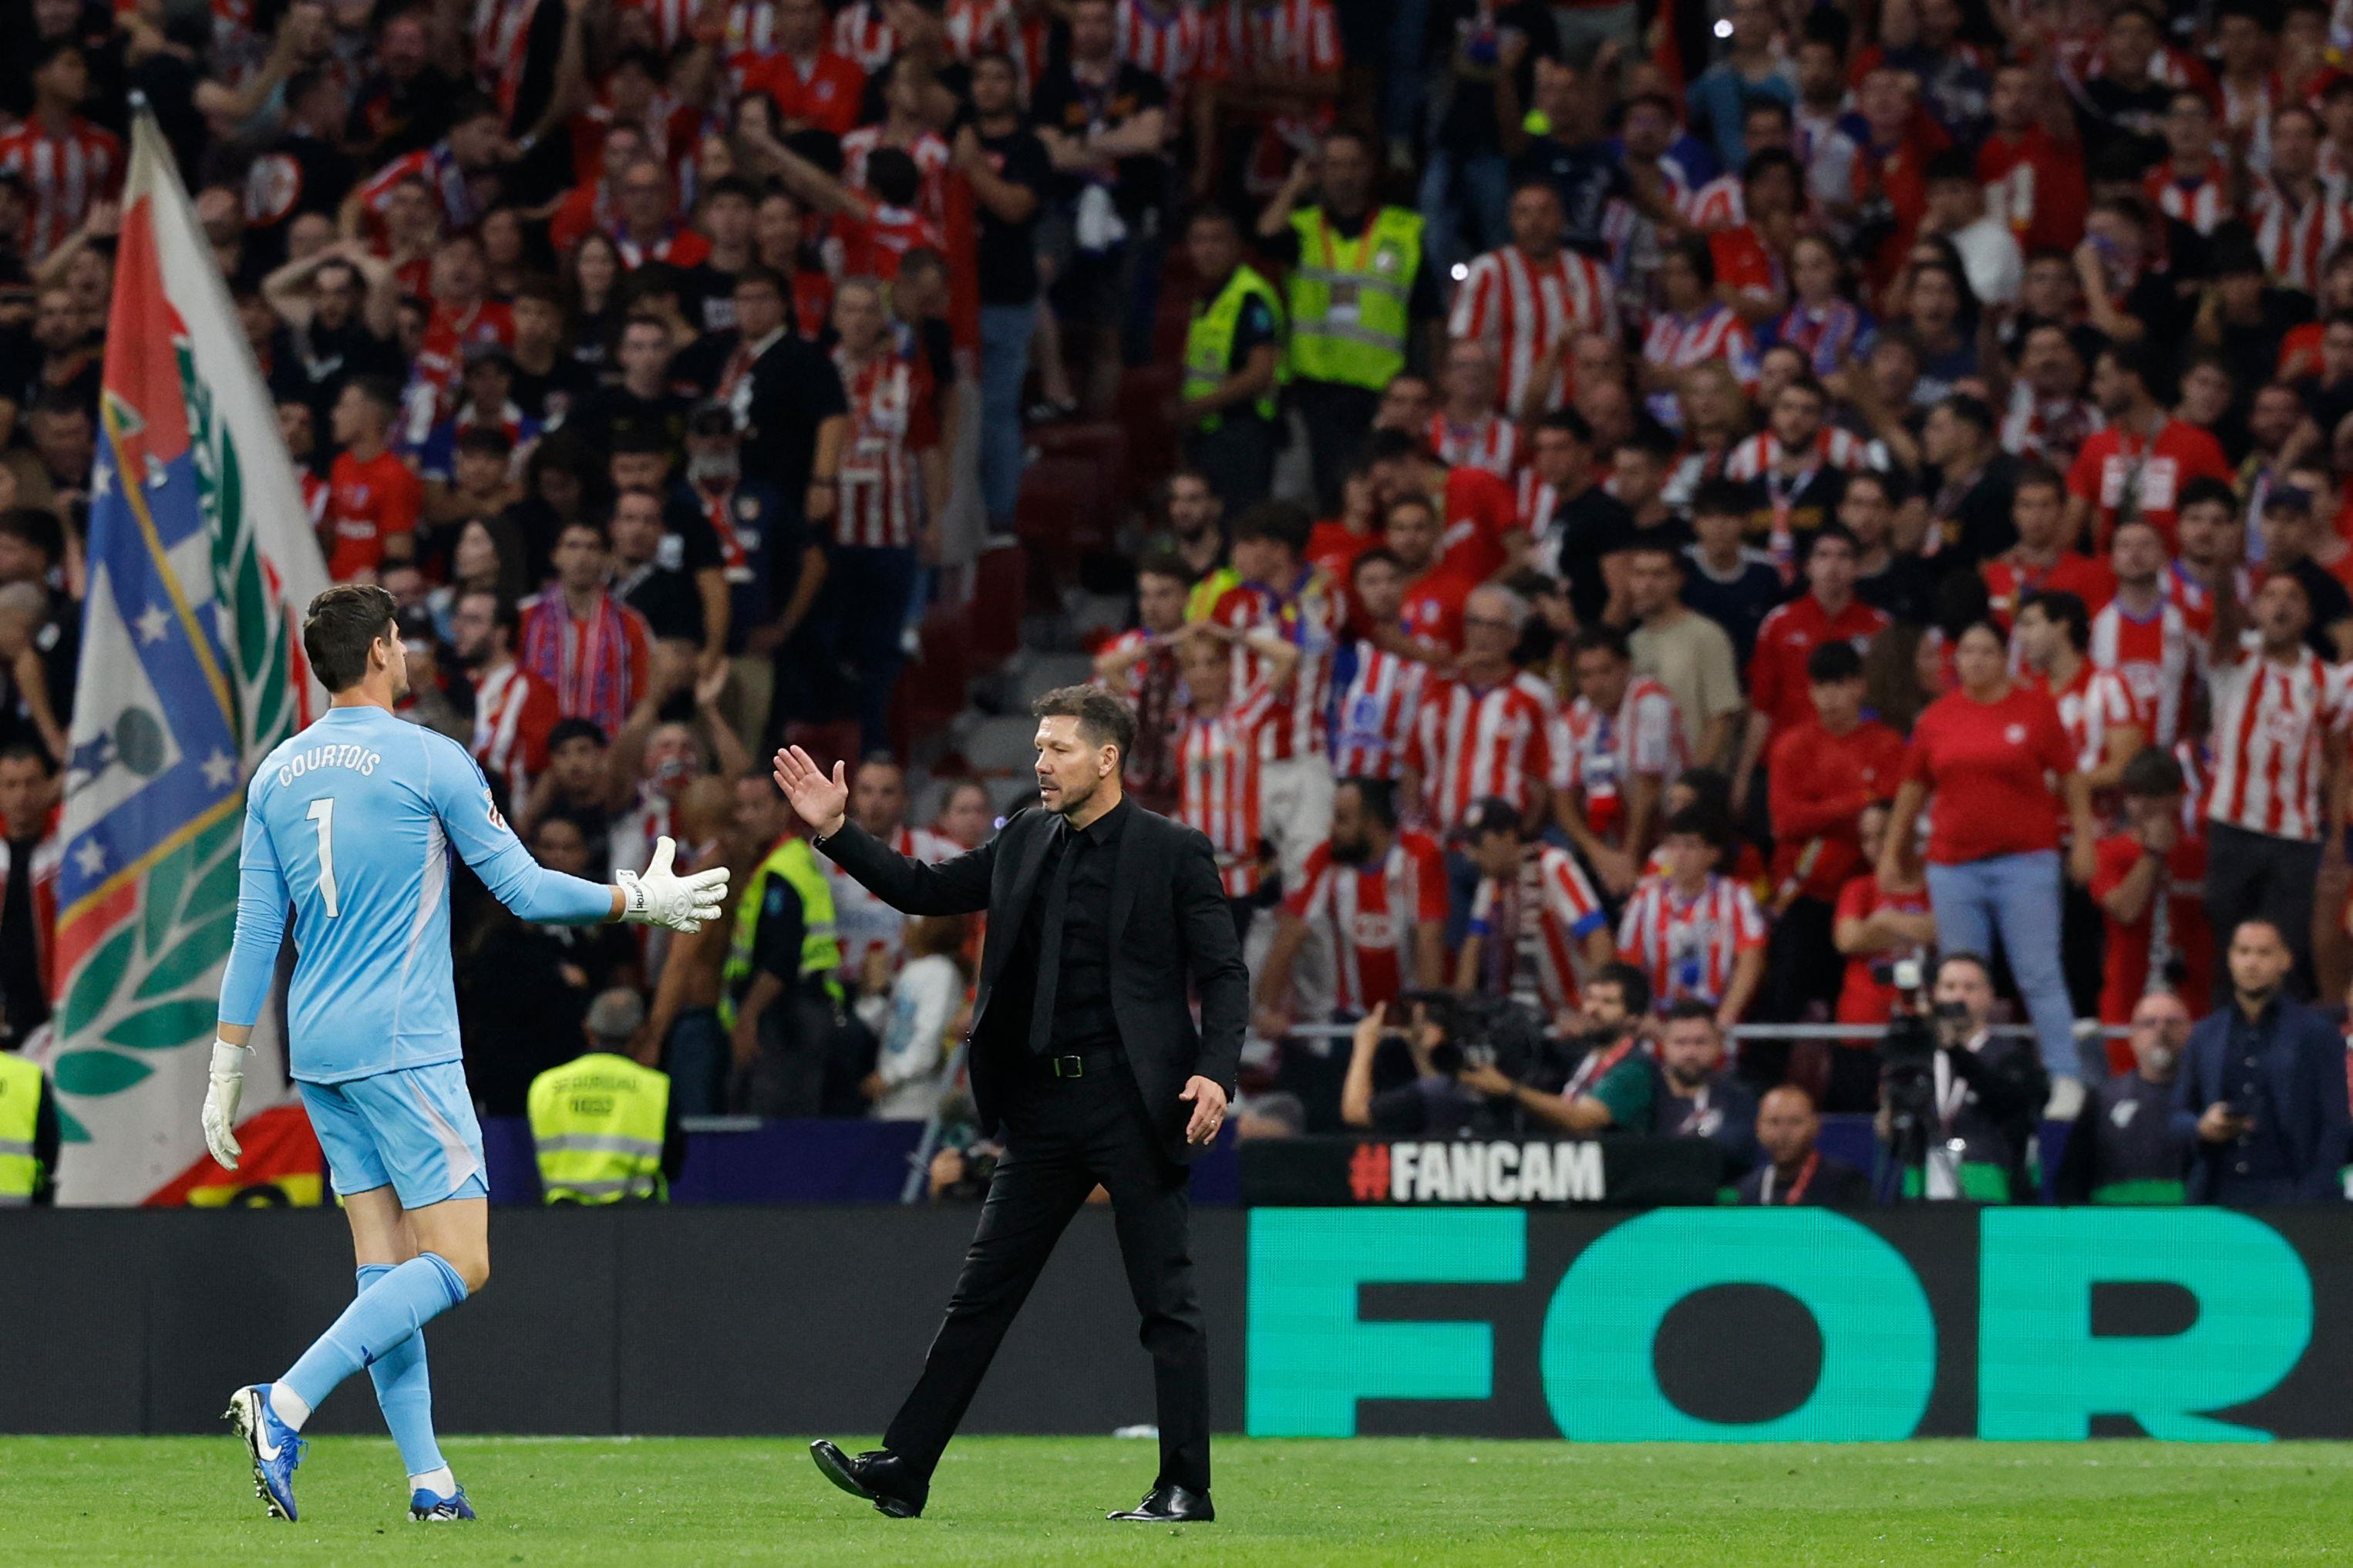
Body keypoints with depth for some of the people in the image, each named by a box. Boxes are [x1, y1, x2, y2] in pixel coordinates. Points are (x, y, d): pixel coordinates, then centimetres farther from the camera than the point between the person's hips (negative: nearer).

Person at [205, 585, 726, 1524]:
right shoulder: (428, 761, -8)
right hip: (403, 1048, -7)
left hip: (318, 1052, 7)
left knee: (386, 1263, 9)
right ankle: (286, 1405, -22)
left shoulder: (277, 774, 8)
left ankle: (428, 1480, 5)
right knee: (459, 1262, -7)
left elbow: (255, 935, 9)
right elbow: (525, 890, -4)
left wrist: (226, 1074, 13)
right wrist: (642, 901, 11)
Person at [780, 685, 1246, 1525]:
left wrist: (1216, 1073, -19)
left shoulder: (1174, 852, -5)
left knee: (1165, 1301, -2)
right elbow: (924, 891, 16)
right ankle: (902, 1471, 7)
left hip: (1133, 1103, -6)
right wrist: (835, 830, 6)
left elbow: (1224, 974, -6)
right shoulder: (1026, 842, 11)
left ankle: (1184, 1488, 3)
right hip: (1046, 1107, 6)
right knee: (981, 1294, 6)